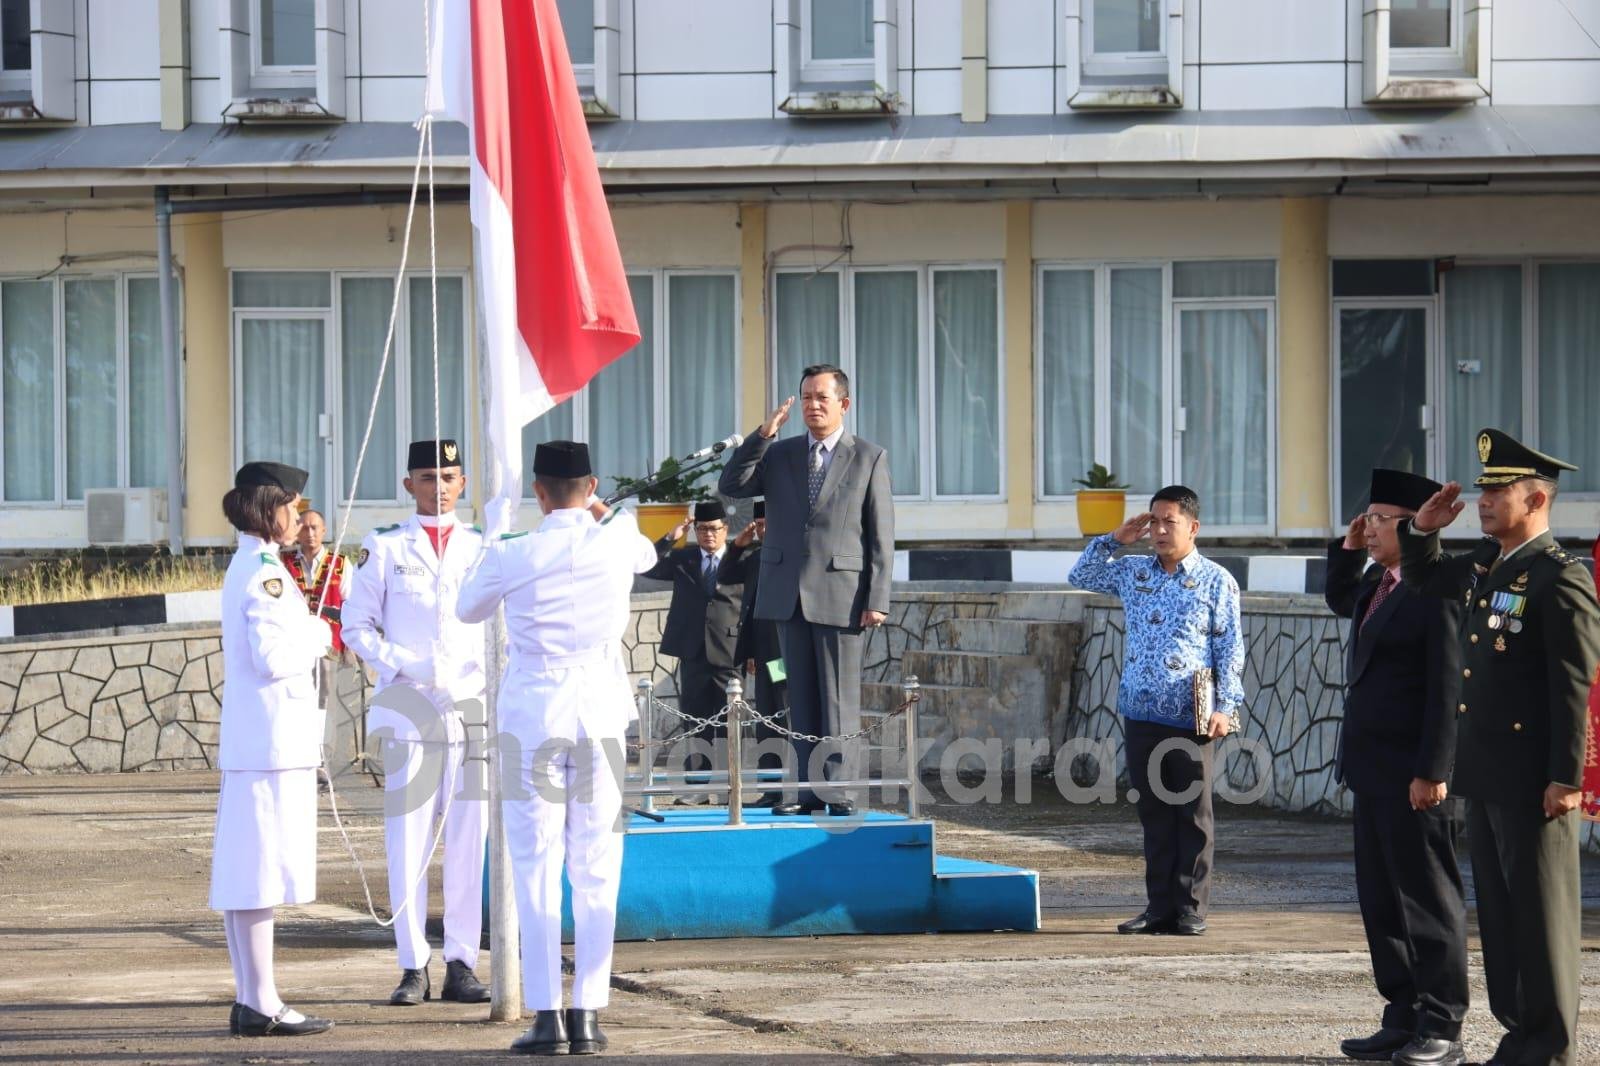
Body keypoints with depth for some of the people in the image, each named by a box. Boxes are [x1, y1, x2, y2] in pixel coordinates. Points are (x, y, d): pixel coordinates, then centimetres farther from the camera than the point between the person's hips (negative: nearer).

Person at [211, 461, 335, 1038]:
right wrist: (318, 636, -6)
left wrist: (311, 633, 11)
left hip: (245, 735, 10)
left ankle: (251, 999, 15)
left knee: (244, 869, 10)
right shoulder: (266, 573, -15)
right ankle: (261, 1004, -5)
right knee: (264, 866, -7)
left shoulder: (244, 568, 16)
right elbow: (274, 657, -21)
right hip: (273, 736, -10)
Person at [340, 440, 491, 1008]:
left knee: (469, 843, 1)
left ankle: (461, 963, 6)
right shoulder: (384, 548, 7)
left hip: (473, 709, 2)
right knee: (407, 842, -4)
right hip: (408, 708, -2)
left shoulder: (483, 547, 13)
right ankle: (413, 967, 1)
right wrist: (405, 666, -9)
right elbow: (357, 626, 5)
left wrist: (490, 673, -4)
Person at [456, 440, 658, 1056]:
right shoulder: (616, 541, -2)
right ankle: (588, 1016, 1)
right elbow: (647, 555, 25)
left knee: (537, 870, 2)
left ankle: (547, 1017, -4)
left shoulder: (511, 555, -6)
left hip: (532, 717, -1)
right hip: (601, 715, 1)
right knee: (596, 872, 4)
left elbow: (468, 610, 16)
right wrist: (603, 514, 40)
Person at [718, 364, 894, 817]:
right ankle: (808, 788, 9)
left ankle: (840, 790, -2)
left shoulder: (870, 458, 2)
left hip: (840, 595, -4)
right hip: (788, 594, 4)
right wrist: (762, 435, -8)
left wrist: (876, 600, -8)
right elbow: (731, 486, 1)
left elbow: (881, 537, -1)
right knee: (802, 698, 6)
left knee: (840, 698, -3)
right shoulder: (779, 455, 13)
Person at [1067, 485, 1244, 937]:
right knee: (1154, 814, 8)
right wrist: (1114, 540, 9)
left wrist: (1226, 707, -10)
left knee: (1192, 814, 0)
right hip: (1140, 714, 5)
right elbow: (1081, 576, 22)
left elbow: (1230, 651, -2)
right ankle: (1160, 908, 12)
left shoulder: (1216, 582, -1)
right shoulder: (1133, 573, 12)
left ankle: (1192, 909, 5)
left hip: (1190, 719, -5)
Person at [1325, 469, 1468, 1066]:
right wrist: (1348, 550, 16)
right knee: (1382, 901, 13)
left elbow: (1448, 686, -20)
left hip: (1415, 775, -10)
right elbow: (1339, 601, 35)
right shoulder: (1378, 585, 12)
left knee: (1428, 901, -1)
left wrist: (1433, 771, -23)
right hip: (1374, 771, 10)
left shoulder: (1440, 588, -17)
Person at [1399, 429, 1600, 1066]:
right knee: (1497, 909, 12)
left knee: (1541, 911, -2)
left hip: (1532, 778, -9)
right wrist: (1423, 528, 11)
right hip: (1484, 773, 9)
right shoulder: (1484, 563, 12)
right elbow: (1422, 577, 31)